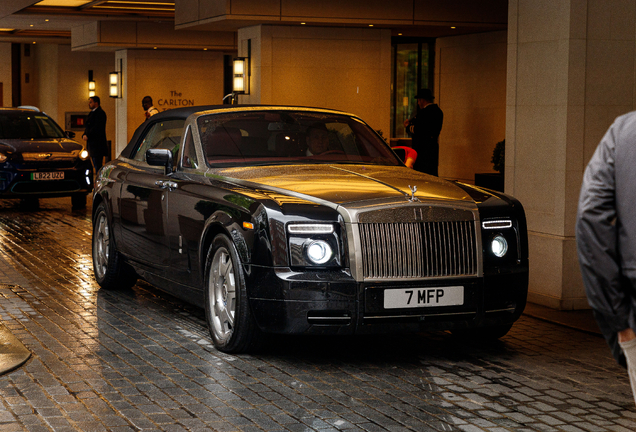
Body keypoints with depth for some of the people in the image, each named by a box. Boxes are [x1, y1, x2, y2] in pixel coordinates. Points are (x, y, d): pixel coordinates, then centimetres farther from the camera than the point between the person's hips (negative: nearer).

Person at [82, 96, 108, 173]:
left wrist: (87, 135, -17)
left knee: (98, 166, -11)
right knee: (96, 166, 10)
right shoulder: (91, 113, 20)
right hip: (91, 143, 10)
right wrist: (84, 135, 2)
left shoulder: (100, 113, -10)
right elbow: (88, 127, 21)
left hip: (97, 143, -10)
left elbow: (97, 127, -18)